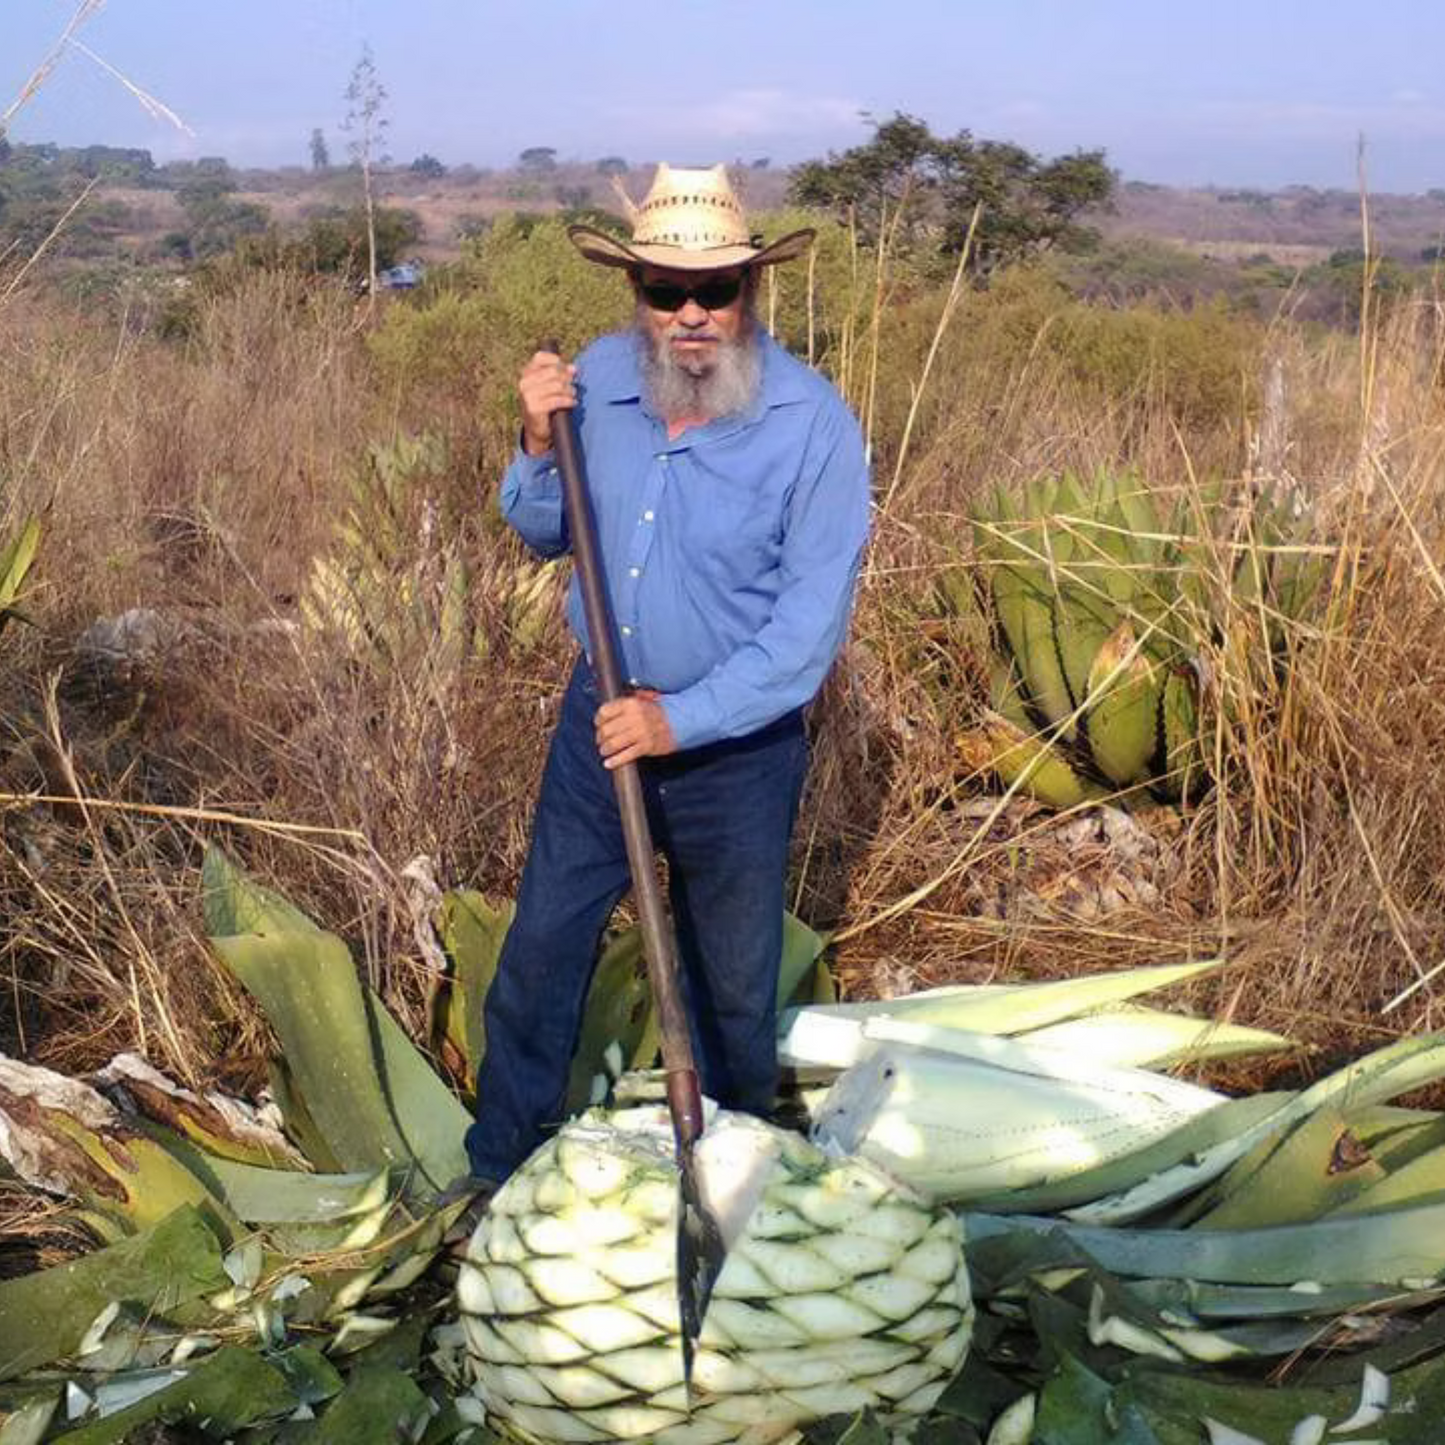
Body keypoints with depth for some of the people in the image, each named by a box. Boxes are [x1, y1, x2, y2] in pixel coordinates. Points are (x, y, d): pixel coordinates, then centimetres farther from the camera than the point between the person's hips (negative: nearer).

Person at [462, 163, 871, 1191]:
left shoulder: (813, 424, -19)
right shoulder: (597, 380, -7)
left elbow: (811, 620, -20)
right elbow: (546, 534, 8)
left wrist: (683, 719, -25)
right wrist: (539, 446, -12)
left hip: (738, 748, -3)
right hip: (600, 717, 4)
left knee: (733, 982, 14)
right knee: (541, 950, 12)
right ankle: (500, 1171, 31)